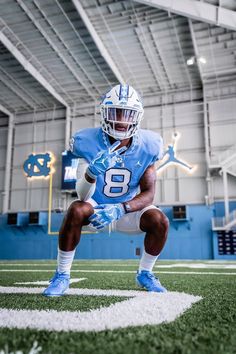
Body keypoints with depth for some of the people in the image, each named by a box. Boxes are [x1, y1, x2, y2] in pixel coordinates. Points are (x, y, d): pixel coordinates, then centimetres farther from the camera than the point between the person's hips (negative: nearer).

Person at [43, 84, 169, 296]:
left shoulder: (147, 147, -16)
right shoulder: (89, 141, -20)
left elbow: (148, 194, -16)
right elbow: (83, 196, -23)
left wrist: (119, 209, -35)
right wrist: (91, 173, -46)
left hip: (127, 208, 2)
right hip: (96, 206, -1)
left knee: (160, 221, -23)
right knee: (77, 210, -33)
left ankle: (145, 274, 6)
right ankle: (62, 275, -11)